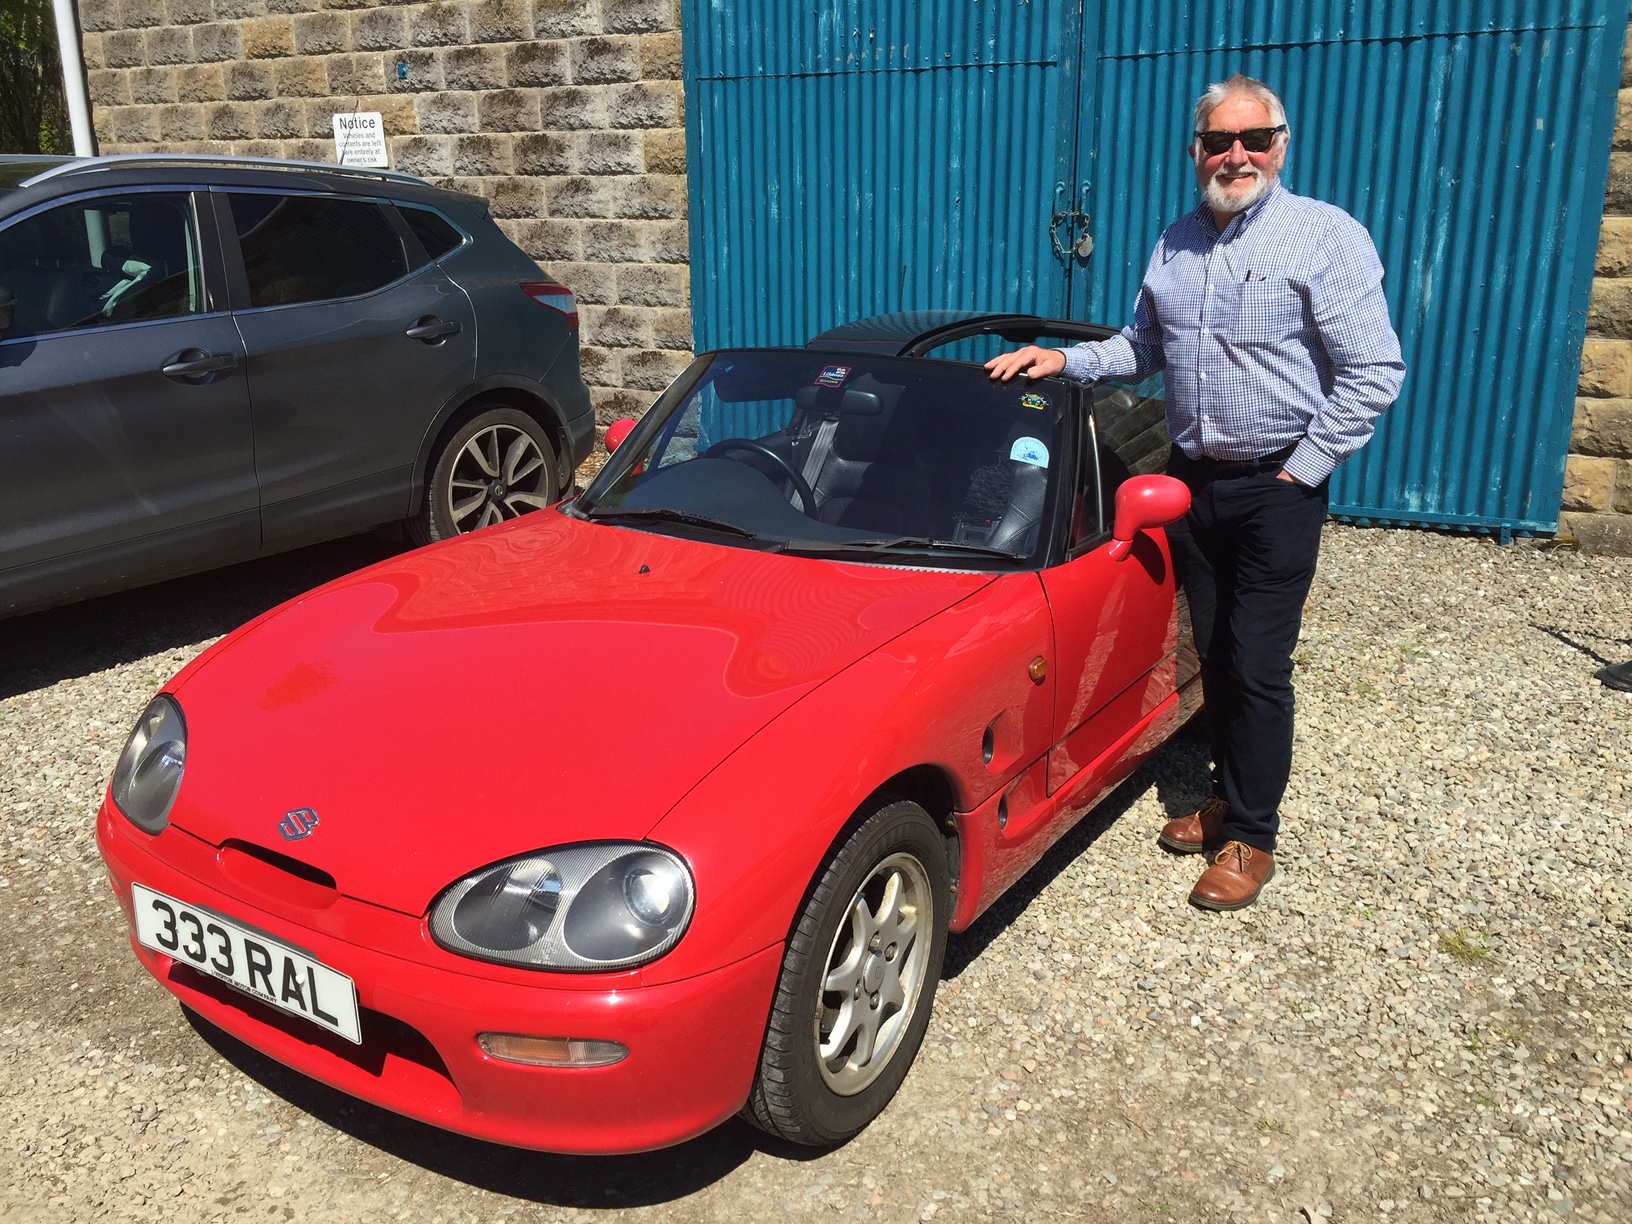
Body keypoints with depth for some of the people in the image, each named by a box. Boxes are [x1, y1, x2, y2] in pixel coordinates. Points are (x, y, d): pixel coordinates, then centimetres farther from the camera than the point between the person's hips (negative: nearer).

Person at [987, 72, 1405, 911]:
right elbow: (1142, 348, 19)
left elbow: (1373, 373, -12)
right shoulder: (1175, 245, 9)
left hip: (1276, 487, -5)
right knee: (1212, 654, 13)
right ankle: (1229, 794, 29)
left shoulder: (1326, 237, -10)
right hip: (1192, 479, 6)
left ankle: (1250, 837, 10)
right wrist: (1064, 360, 3)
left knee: (1257, 665, -3)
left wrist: (1300, 472, -13)